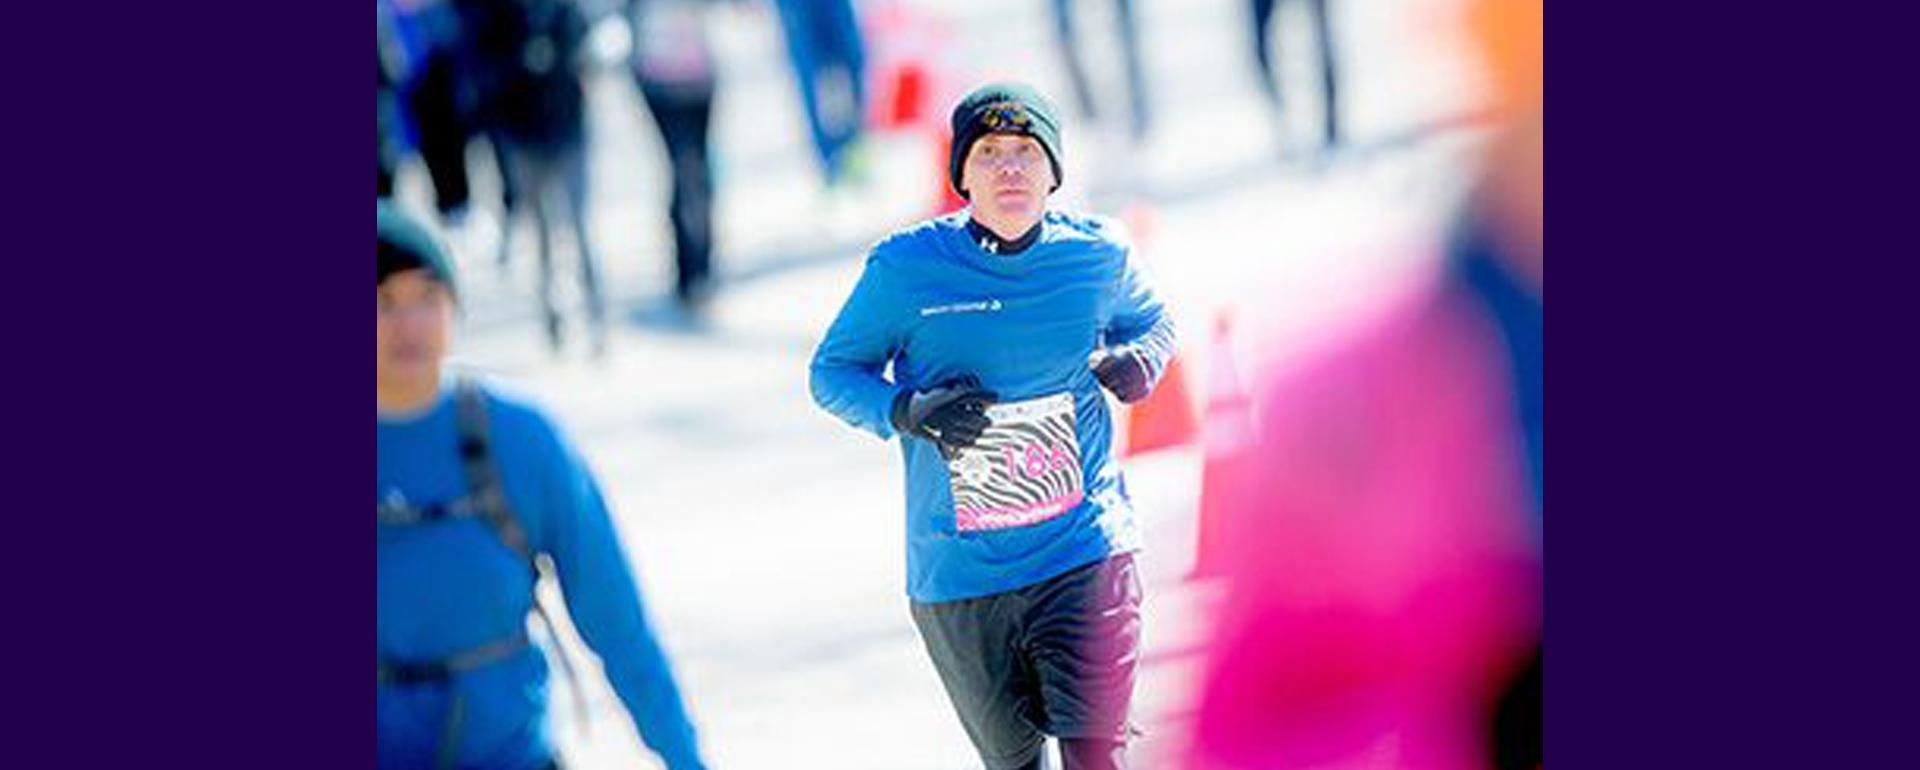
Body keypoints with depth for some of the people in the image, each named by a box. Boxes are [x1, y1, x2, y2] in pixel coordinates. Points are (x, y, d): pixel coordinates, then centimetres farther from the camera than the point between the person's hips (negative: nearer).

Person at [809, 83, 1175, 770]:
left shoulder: (1098, 255, -1)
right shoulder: (905, 267, -7)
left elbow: (1150, 320, 20)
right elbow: (833, 371, 3)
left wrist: (1140, 362, -3)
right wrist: (906, 411, -16)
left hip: (1085, 551, 0)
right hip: (958, 575, 0)